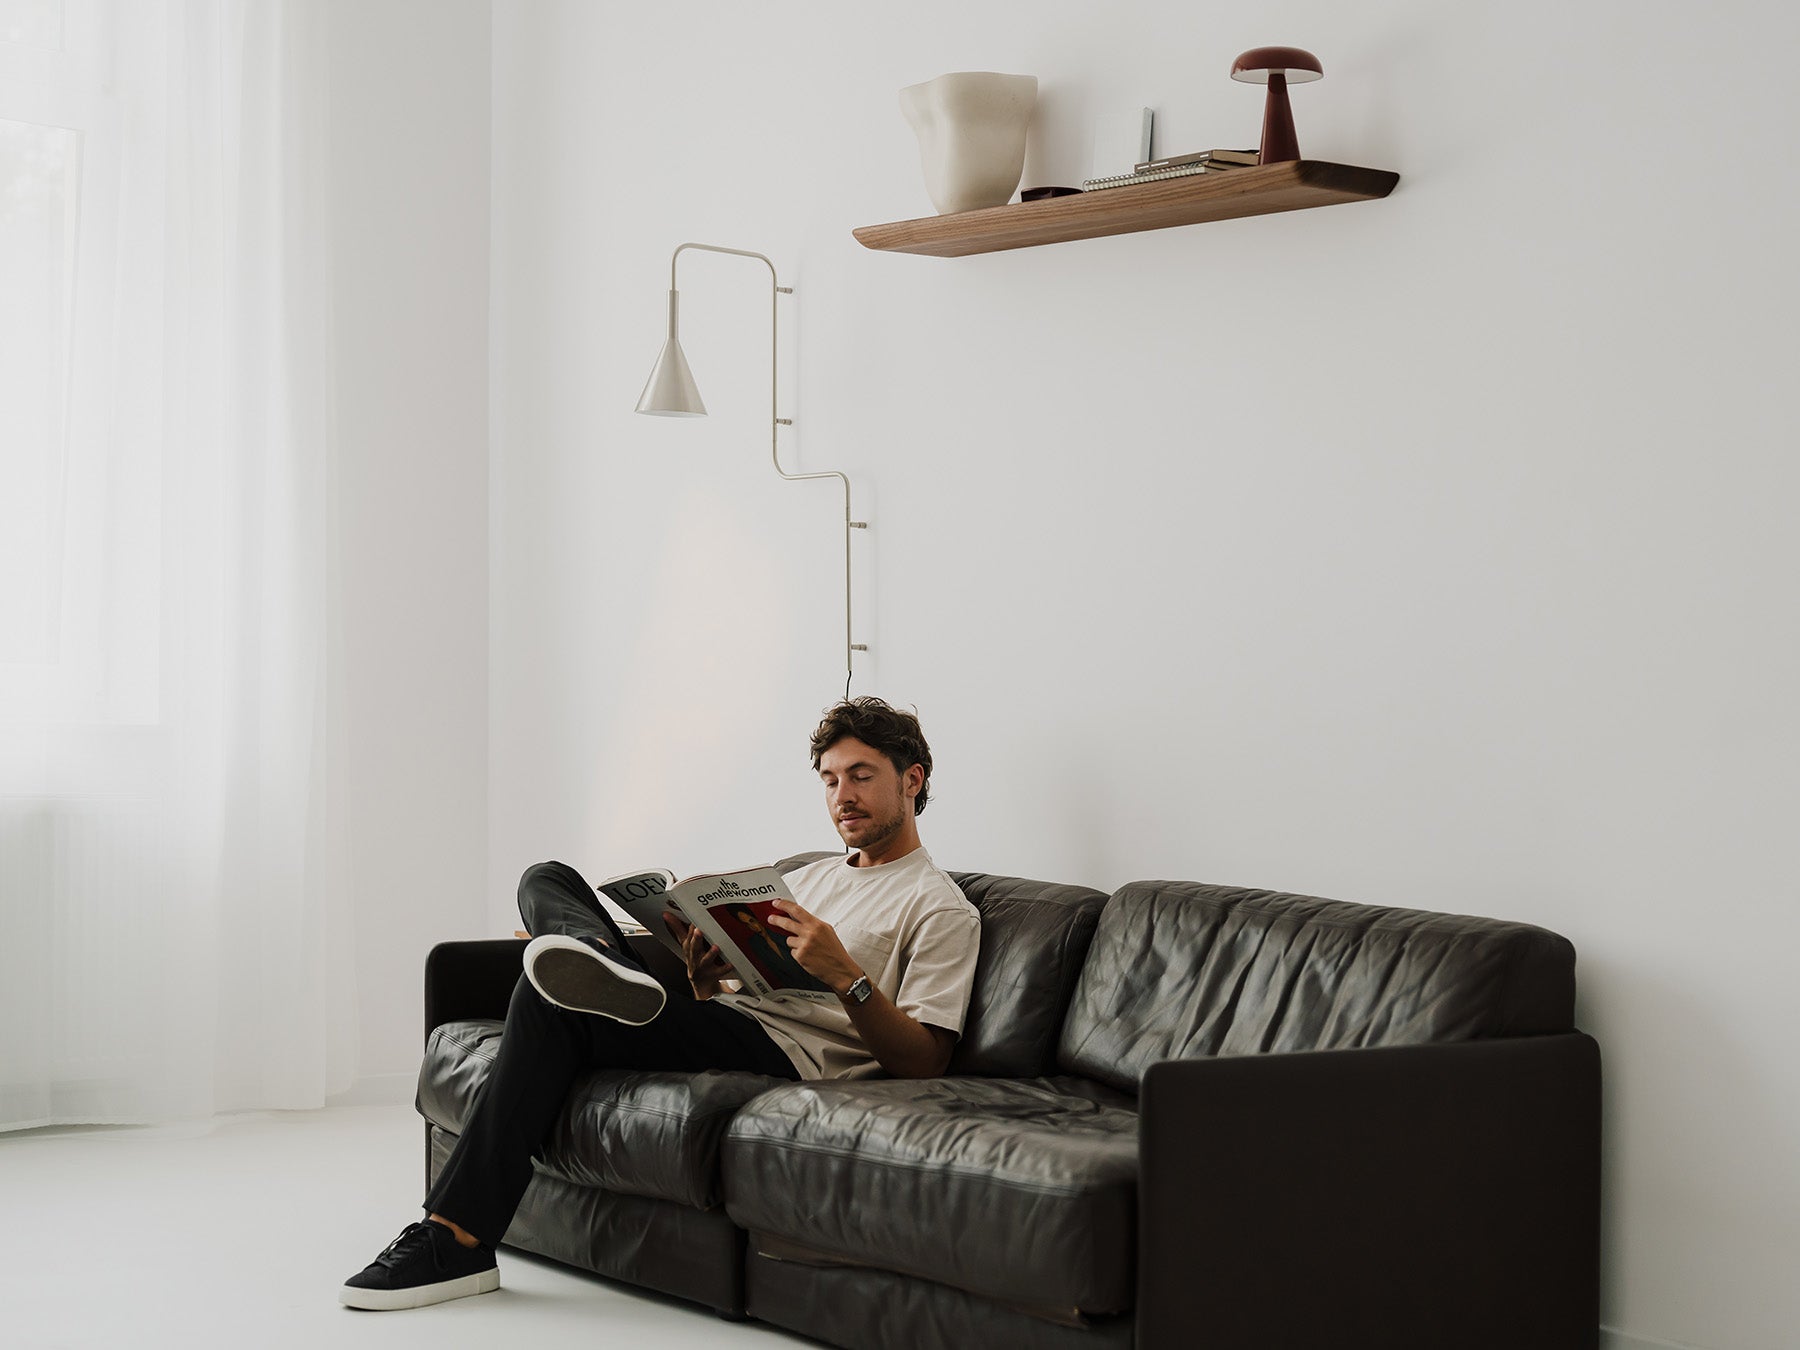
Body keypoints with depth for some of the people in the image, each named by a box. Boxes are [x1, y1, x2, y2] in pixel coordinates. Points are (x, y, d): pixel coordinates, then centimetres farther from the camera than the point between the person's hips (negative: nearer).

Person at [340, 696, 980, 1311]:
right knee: (548, 881, 2)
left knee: (550, 1005, -26)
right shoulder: (812, 875, 30)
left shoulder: (940, 907, 5)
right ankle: (604, 962, -33)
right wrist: (706, 977, -1)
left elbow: (923, 1062, -7)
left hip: (786, 1056, -8)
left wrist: (846, 976, -21)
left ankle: (456, 1241, -27)